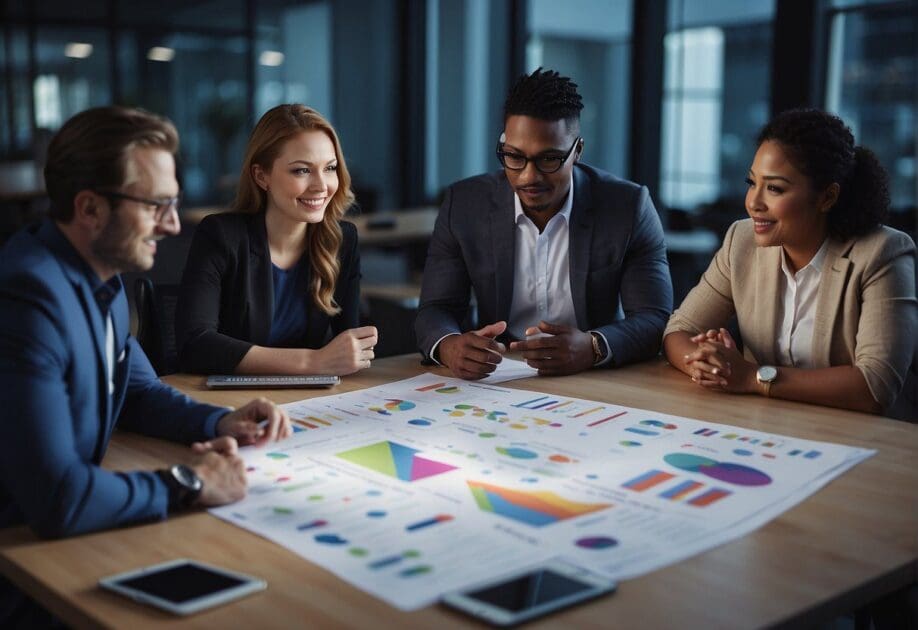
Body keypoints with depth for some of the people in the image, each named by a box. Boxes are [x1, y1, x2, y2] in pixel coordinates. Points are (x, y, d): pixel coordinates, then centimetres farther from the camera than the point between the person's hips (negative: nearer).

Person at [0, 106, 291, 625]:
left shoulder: (103, 279, 1)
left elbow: (141, 391, 17)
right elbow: (57, 500, -35)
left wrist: (221, 423, -2)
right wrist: (188, 484, -21)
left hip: (68, 526, 8)